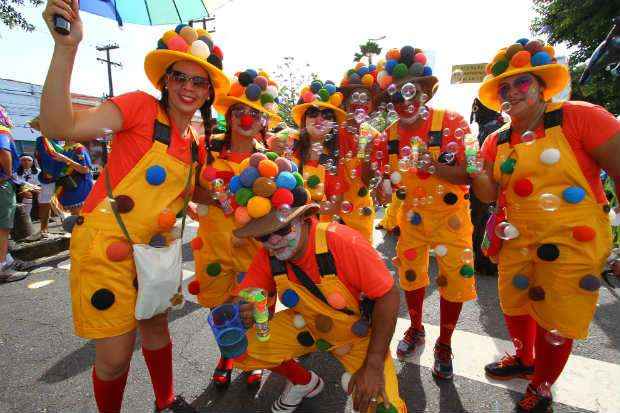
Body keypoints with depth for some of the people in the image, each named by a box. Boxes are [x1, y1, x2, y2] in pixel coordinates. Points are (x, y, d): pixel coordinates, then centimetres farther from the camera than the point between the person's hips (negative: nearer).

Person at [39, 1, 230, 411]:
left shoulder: (195, 143, 6)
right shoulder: (141, 106, -12)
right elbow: (59, 126, -26)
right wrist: (66, 47, -35)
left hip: (152, 249, 6)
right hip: (105, 248, -6)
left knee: (156, 328, 22)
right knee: (115, 358, 4)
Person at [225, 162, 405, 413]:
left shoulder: (342, 242, -32)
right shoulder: (267, 256, -17)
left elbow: (388, 297, -25)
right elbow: (241, 298, -9)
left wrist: (373, 366, -27)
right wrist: (241, 310, -35)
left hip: (358, 332, -4)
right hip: (306, 325, 4)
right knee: (242, 351, -7)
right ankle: (305, 382, 19)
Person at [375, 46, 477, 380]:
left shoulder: (451, 122, -15)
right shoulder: (392, 133, -2)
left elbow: (467, 175, -20)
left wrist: (433, 165, -35)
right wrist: (388, 185, -13)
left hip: (449, 215, -3)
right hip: (411, 214, 4)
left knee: (455, 278, 1)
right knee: (409, 273, 12)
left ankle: (444, 344, 25)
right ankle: (416, 329, 38)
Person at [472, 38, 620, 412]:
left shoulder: (579, 117, -11)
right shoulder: (497, 141, 4)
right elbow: (489, 194, 1)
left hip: (572, 244, -5)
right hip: (517, 241, 5)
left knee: (556, 324, 9)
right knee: (514, 306, 20)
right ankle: (524, 360, 50)